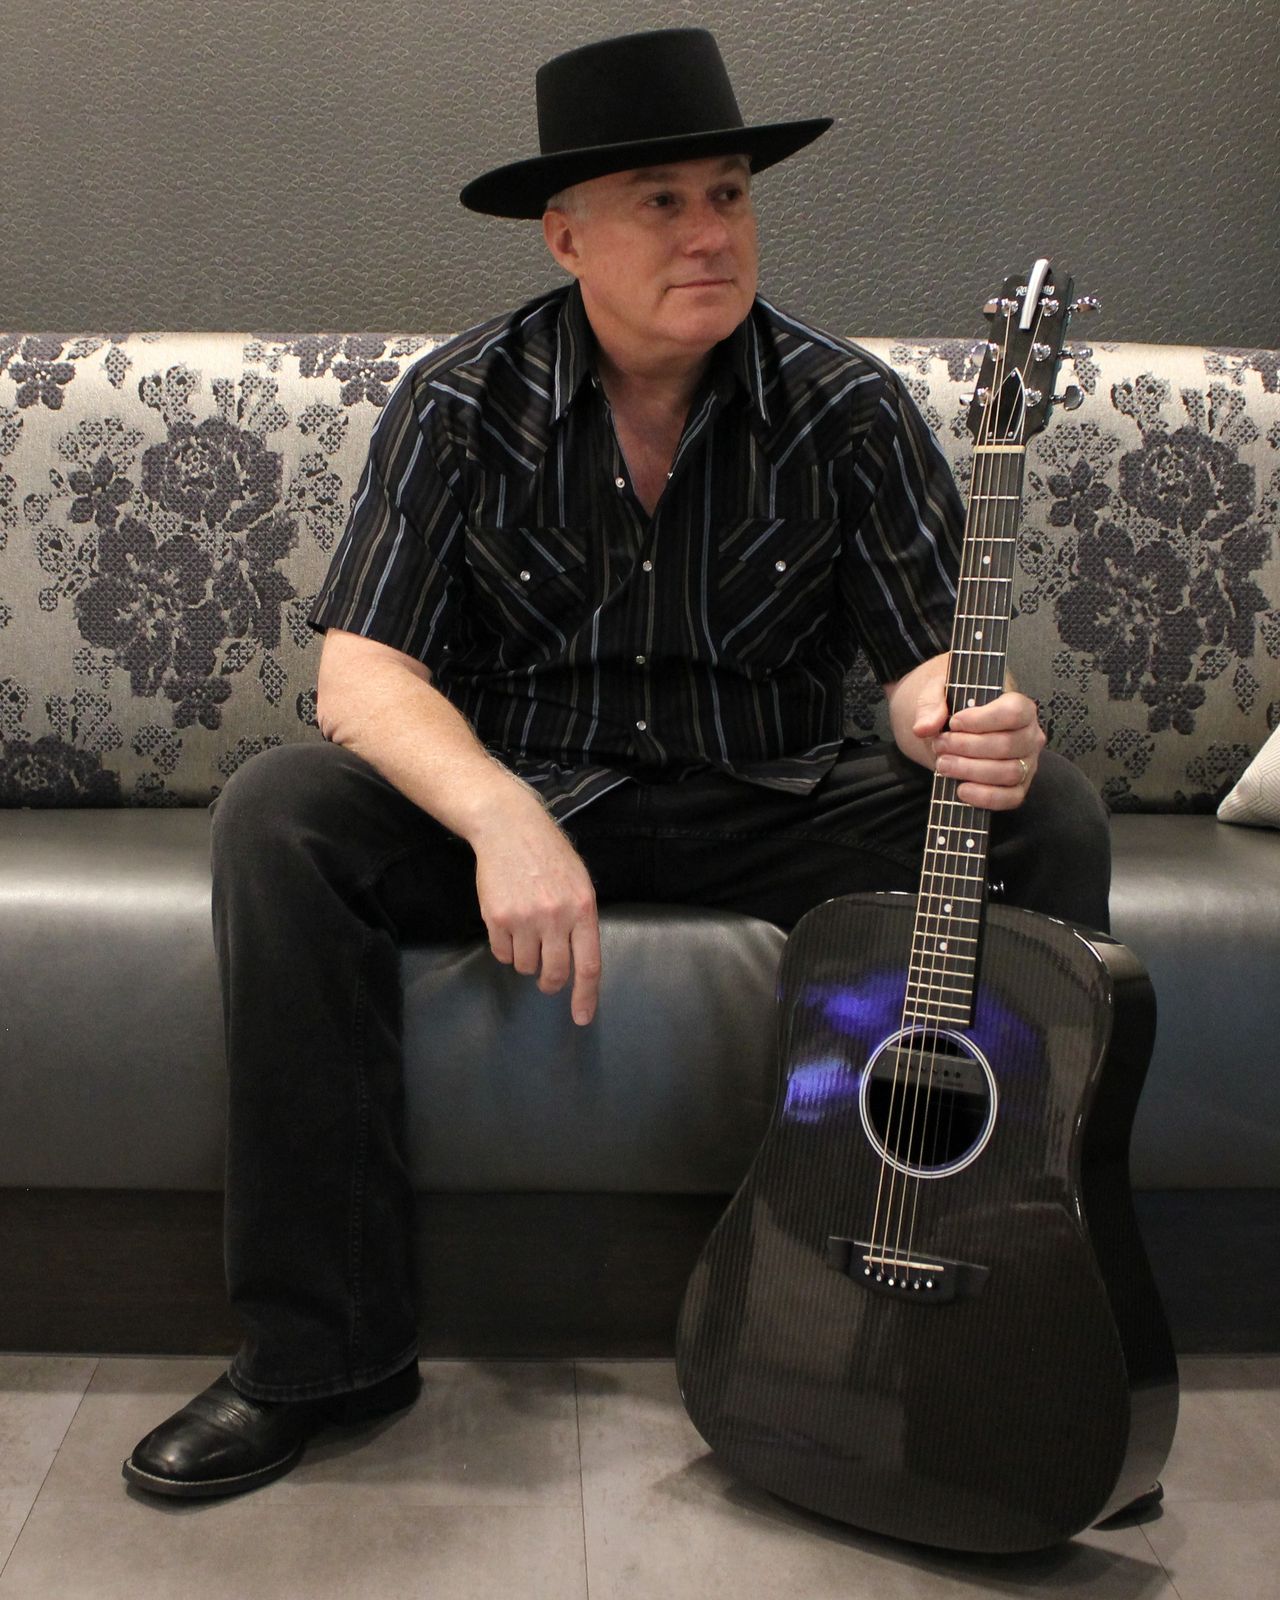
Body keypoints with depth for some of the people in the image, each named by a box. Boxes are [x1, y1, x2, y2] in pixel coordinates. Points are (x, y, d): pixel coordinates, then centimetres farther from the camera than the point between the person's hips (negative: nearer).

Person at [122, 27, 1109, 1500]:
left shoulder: (845, 410, -4)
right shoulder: (462, 406, -6)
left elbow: (927, 660, -5)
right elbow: (362, 672, -13)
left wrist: (971, 725, -32)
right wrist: (501, 818, -34)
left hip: (776, 811, 1)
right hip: (514, 798, 0)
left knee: (1046, 816, -23)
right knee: (278, 814, -26)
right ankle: (327, 1349, -16)